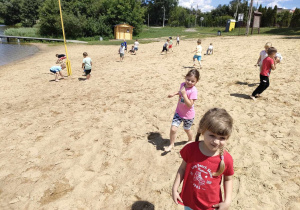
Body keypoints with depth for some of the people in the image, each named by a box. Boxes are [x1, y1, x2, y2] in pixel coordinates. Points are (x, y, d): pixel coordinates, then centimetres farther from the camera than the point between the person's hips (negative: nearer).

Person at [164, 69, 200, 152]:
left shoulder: (193, 91, -27)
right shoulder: (182, 84, -7)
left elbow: (190, 104, -32)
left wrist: (184, 94, -36)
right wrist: (174, 94, 7)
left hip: (188, 115, -4)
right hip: (179, 112, 4)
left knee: (187, 129, 20)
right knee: (173, 129, -5)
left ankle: (190, 141, 52)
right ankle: (171, 144, 19)